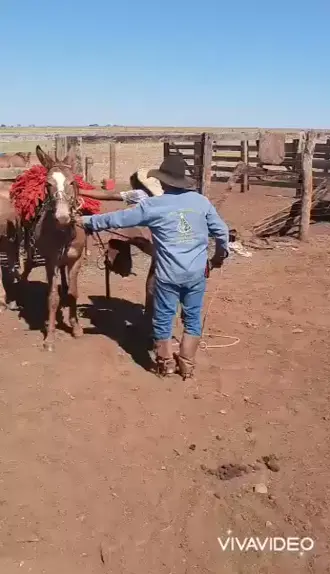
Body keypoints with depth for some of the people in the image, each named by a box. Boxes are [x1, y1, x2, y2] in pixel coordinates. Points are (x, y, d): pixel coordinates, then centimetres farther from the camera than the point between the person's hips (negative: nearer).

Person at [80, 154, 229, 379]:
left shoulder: (152, 206, -6)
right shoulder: (202, 201, 2)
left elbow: (117, 218, 1)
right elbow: (221, 231, 9)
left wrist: (87, 221, 15)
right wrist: (221, 254, 27)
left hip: (168, 275, -3)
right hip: (197, 273, 3)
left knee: (163, 318, 14)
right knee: (192, 317, 15)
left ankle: (166, 363, 26)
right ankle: (187, 364, 22)